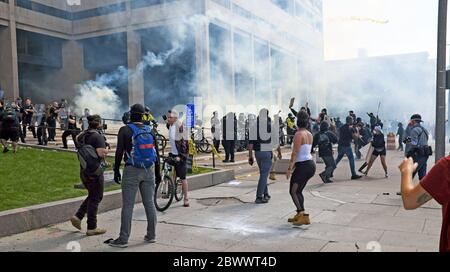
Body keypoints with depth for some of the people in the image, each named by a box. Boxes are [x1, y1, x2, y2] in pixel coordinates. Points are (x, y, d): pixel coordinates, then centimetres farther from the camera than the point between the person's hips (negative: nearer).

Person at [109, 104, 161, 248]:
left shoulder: (125, 130, -5)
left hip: (132, 171, -4)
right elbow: (156, 154, 8)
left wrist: (116, 170, 0)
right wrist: (157, 173, 15)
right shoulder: (150, 131, 7)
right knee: (149, 203, 11)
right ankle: (151, 235, 18)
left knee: (127, 206, 0)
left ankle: (123, 239, 4)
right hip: (149, 170, 4)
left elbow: (119, 152, -10)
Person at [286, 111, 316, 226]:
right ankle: (299, 214, 22)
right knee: (298, 191, 17)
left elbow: (295, 153, -18)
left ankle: (303, 215, -13)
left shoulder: (299, 134, -15)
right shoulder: (309, 134, 10)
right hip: (311, 164, 9)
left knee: (293, 191, -5)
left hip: (302, 166, -9)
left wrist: (289, 168, -17)